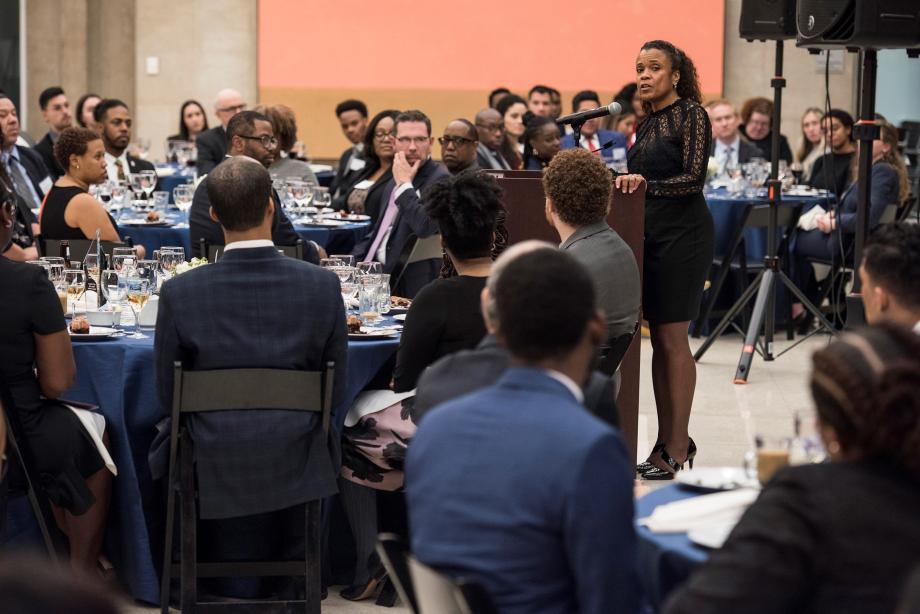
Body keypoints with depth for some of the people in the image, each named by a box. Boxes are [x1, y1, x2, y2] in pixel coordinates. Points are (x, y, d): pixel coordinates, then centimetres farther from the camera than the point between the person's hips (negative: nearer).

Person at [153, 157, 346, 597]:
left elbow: (168, 398, -4)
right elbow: (335, 394, -3)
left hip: (212, 476, -1)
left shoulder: (179, 294, -16)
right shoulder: (323, 286, -13)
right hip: (293, 473, 1)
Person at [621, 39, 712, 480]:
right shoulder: (647, 123, 15)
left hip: (683, 235, -8)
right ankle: (668, 440, 13)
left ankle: (677, 447, -4)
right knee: (659, 340, 8)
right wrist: (624, 182, 7)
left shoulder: (691, 115, -8)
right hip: (652, 235, 8)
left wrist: (646, 183, -28)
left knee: (672, 339, -8)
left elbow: (694, 178, -17)